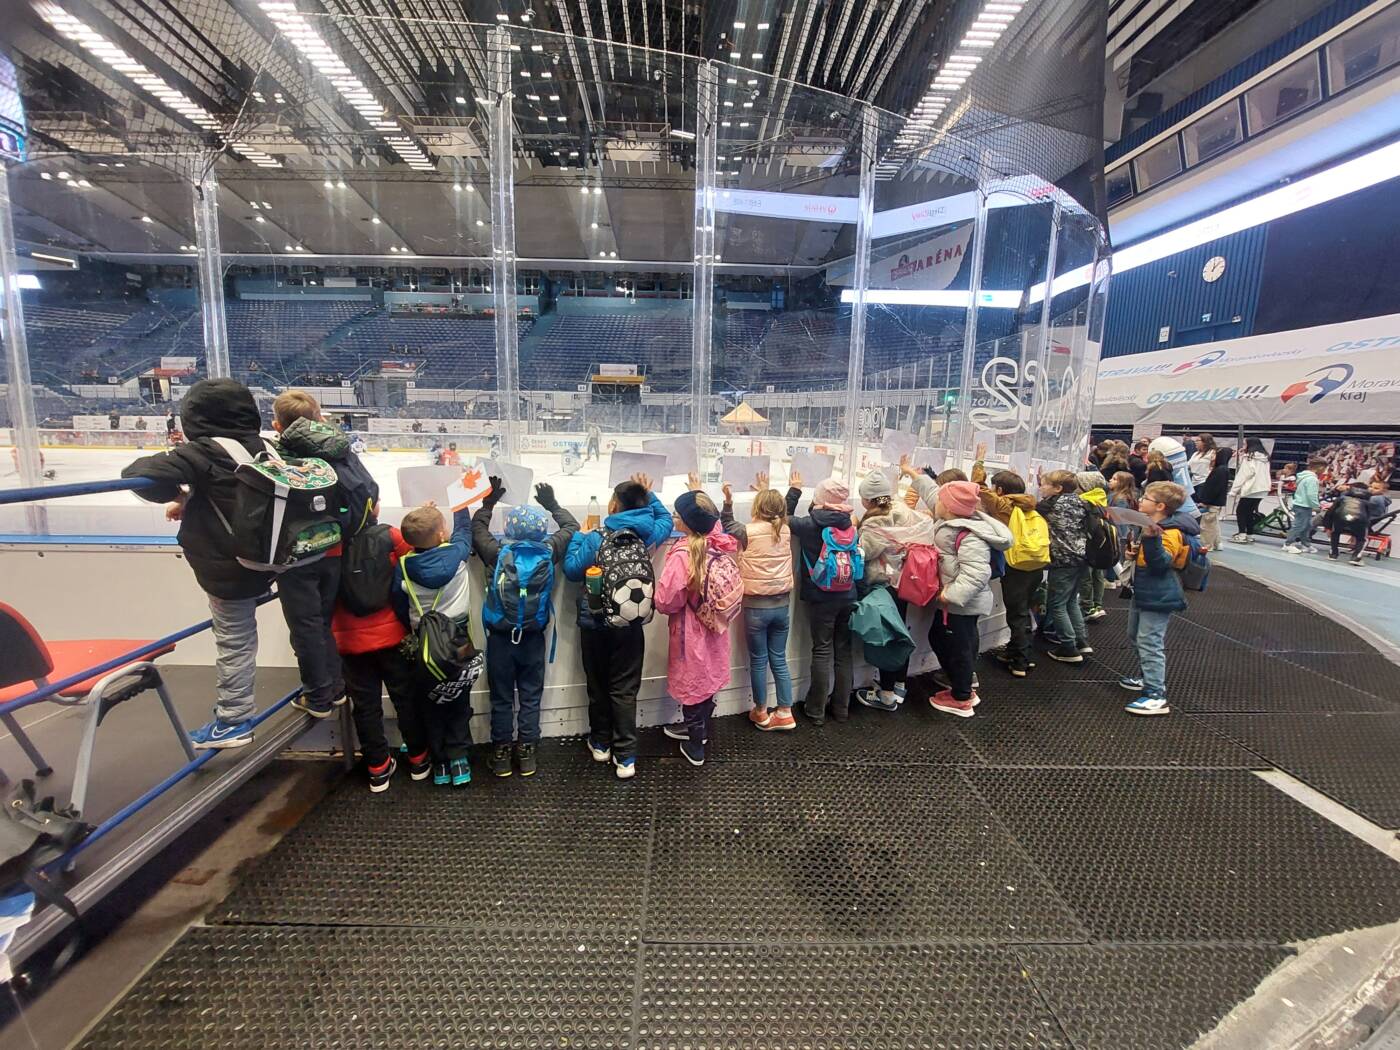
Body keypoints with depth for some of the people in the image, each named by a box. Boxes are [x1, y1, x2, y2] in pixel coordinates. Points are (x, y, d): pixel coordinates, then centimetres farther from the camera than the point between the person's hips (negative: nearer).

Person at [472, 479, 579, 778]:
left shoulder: (497, 552, -14)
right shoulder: (548, 551, -13)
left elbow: (476, 529, 6)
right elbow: (571, 527, 5)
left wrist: (488, 501, 15)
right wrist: (552, 504, 15)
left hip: (500, 636, 0)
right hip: (533, 637, 1)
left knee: (501, 697, 13)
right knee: (530, 696, 13)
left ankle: (501, 752, 23)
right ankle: (526, 751, 20)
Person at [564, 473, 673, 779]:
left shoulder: (595, 539, -15)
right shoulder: (646, 535, -6)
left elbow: (571, 569, -8)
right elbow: (665, 518, 14)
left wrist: (578, 537, 2)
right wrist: (649, 494, 15)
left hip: (594, 624, -1)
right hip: (629, 626, 1)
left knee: (598, 685, 16)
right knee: (624, 689, 5)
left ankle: (600, 744, 31)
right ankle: (625, 756, 5)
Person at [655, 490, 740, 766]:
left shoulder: (683, 554, -27)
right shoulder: (719, 543, -7)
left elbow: (665, 600, -22)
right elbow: (712, 519, 18)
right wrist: (699, 495, 26)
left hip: (690, 631, -7)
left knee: (692, 684, 10)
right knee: (706, 680, 22)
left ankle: (695, 747, 27)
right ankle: (699, 729, 44)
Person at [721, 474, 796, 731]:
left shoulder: (749, 532, -12)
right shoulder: (786, 530, 0)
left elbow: (726, 526, 6)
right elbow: (779, 513, 23)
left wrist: (728, 502, -1)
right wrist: (767, 492, 31)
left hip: (756, 606, -4)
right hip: (782, 605, 4)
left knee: (758, 661, 9)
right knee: (779, 660, 13)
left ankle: (761, 713, 22)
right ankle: (784, 714, 17)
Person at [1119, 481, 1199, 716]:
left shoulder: (1171, 533, -20)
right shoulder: (1154, 527, 11)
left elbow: (1160, 563, -34)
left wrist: (1150, 539, -45)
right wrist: (1133, 550, 12)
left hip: (1158, 598, -11)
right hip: (1144, 593, 11)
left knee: (1149, 643, -10)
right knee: (1136, 637, 23)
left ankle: (1156, 696, -6)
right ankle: (1145, 677, 40)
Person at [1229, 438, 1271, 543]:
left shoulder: (1248, 457, -8)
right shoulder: (1265, 458, 12)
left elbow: (1242, 475, -11)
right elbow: (1265, 475, 14)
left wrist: (1234, 490, -8)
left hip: (1250, 489, -7)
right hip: (1262, 490, 7)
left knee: (1240, 511, 0)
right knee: (1250, 512, 13)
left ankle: (1242, 535, -7)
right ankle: (1250, 535, 13)